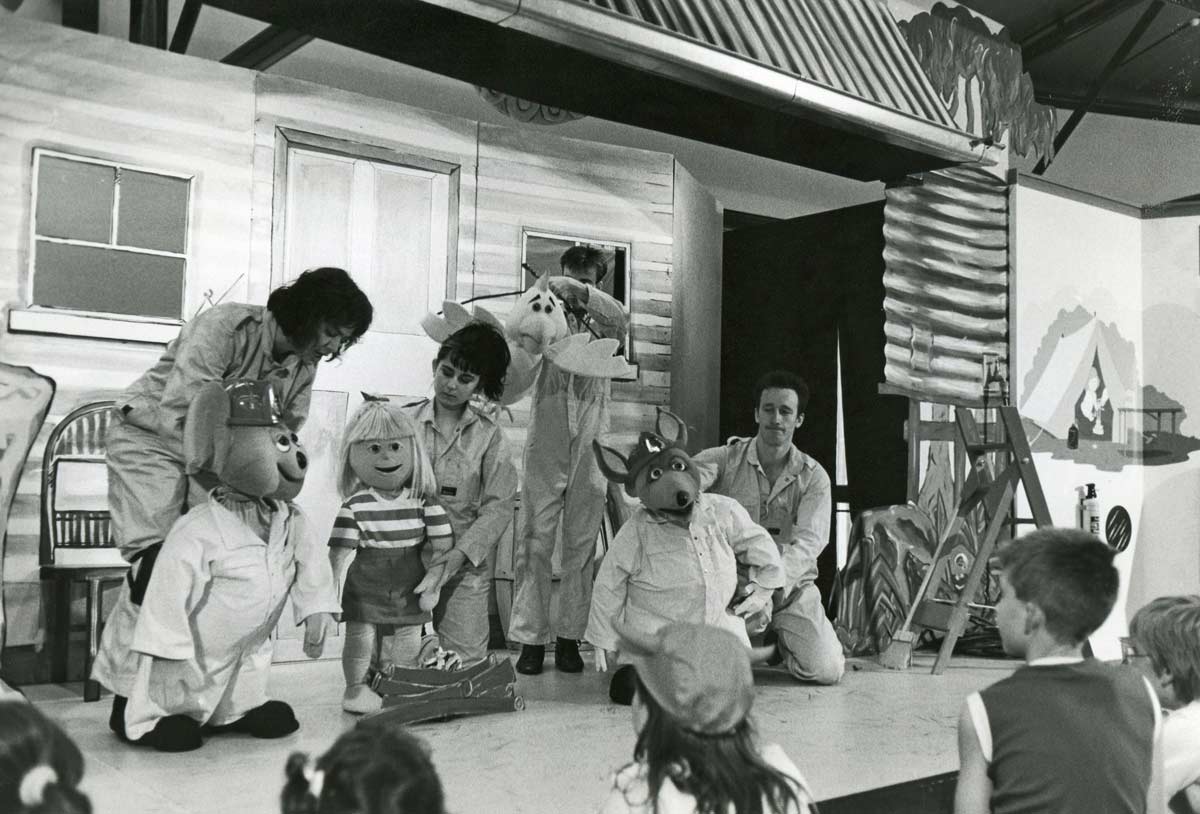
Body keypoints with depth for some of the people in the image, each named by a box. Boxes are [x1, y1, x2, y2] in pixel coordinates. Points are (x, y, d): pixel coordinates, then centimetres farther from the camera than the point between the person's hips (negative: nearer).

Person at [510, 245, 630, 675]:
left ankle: (569, 637, 10)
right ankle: (531, 639, 1)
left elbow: (620, 318, -11)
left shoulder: (601, 324, 11)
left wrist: (580, 294, -23)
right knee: (535, 540, -3)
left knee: (582, 544, 3)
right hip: (546, 443, -1)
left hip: (591, 446, 1)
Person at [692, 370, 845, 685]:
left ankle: (780, 641, 21)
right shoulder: (726, 458, -1)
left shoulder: (813, 477, -1)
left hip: (791, 587, 1)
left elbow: (809, 541, -15)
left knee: (827, 670, -15)